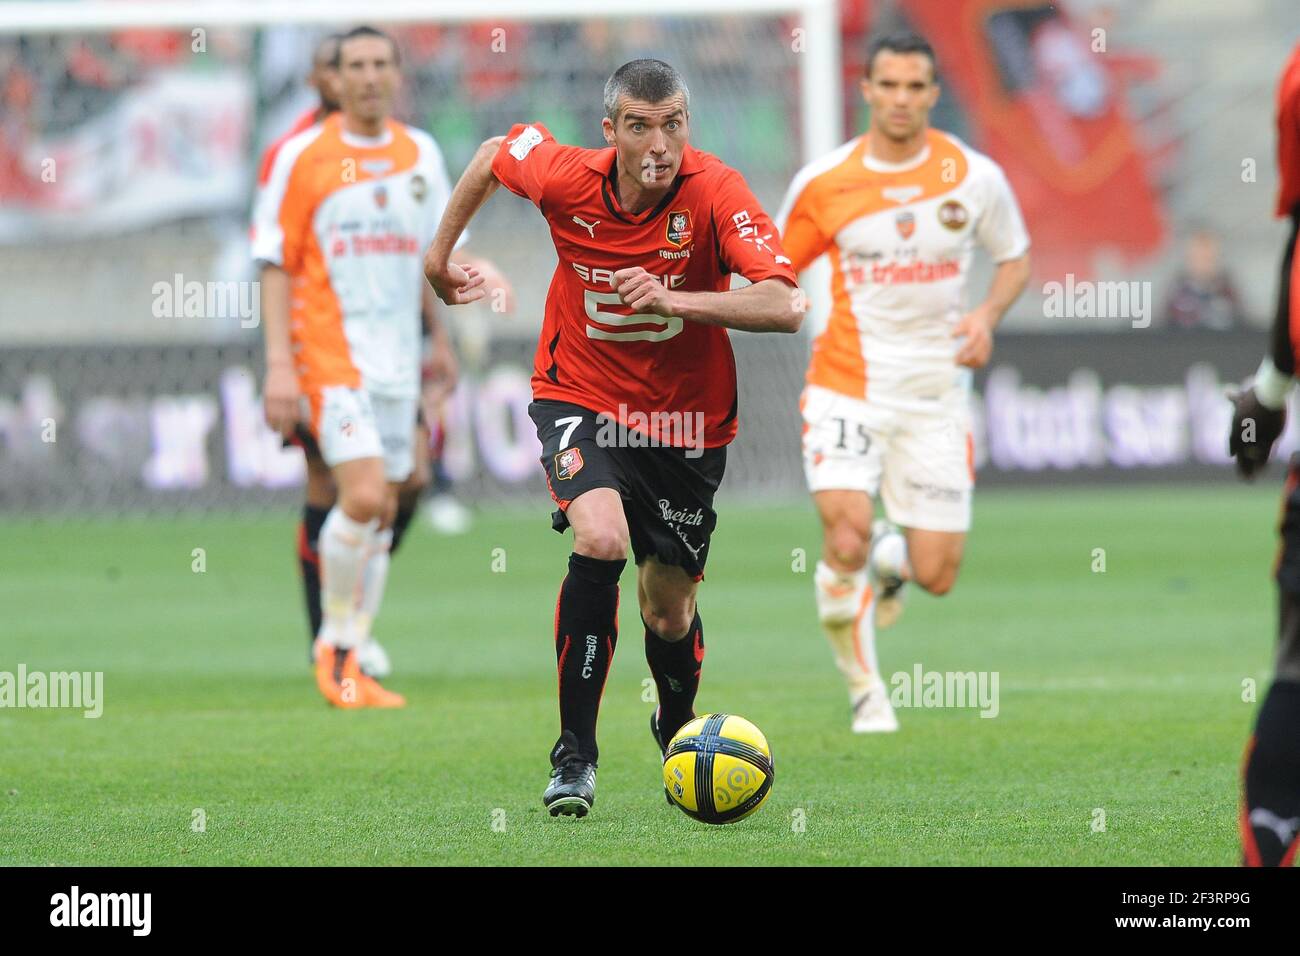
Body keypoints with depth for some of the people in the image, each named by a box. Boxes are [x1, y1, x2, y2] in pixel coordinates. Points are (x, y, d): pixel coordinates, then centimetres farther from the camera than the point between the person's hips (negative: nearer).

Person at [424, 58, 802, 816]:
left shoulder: (715, 192, -22)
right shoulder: (567, 177, -16)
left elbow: (785, 306, -32)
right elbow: (496, 152, 8)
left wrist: (673, 299, -38)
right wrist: (440, 253, 17)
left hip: (686, 420, 0)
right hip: (581, 398, 0)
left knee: (670, 612, 8)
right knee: (601, 539, -28)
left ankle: (678, 724, 45)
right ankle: (575, 754, -16)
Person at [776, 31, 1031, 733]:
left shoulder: (973, 177, -2)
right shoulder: (823, 183, -3)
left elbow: (1014, 257, 13)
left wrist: (987, 315, -5)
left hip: (935, 392, 1)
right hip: (848, 385, -1)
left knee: (936, 576, -2)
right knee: (846, 533, -23)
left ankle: (892, 563, 37)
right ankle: (865, 691, -2)